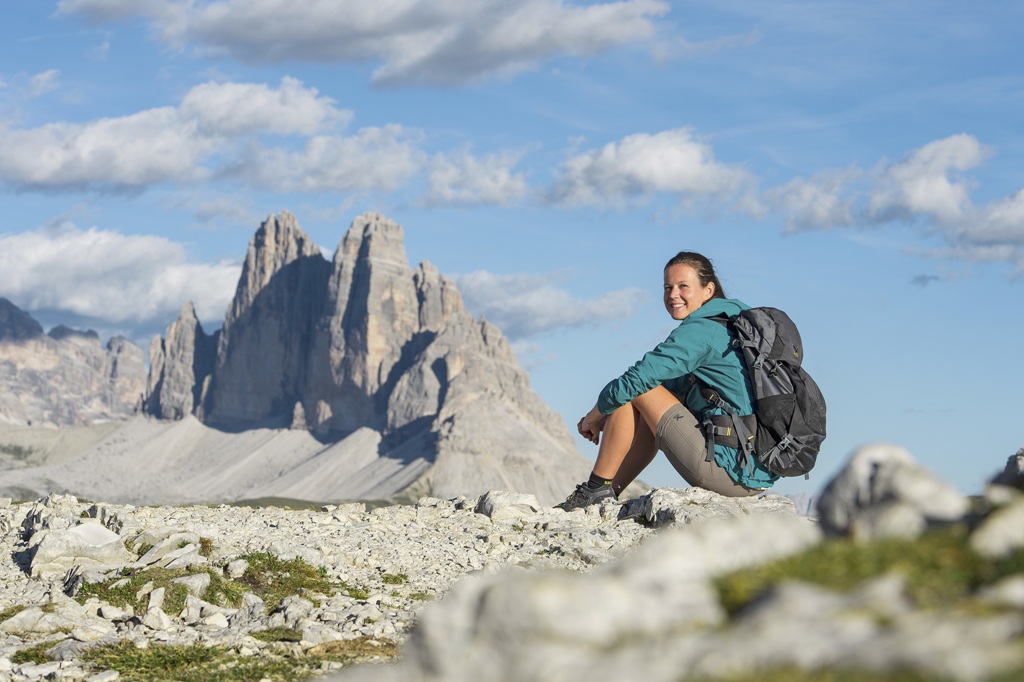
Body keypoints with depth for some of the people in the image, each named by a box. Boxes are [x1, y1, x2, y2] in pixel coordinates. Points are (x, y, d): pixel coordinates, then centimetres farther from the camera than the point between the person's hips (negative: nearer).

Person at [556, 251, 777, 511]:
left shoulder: (701, 330, -11)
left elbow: (634, 381, -13)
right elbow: (677, 385, 26)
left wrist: (593, 417, 6)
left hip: (729, 469, -10)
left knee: (636, 391, -1)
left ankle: (597, 489, 5)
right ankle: (608, 496, 24)